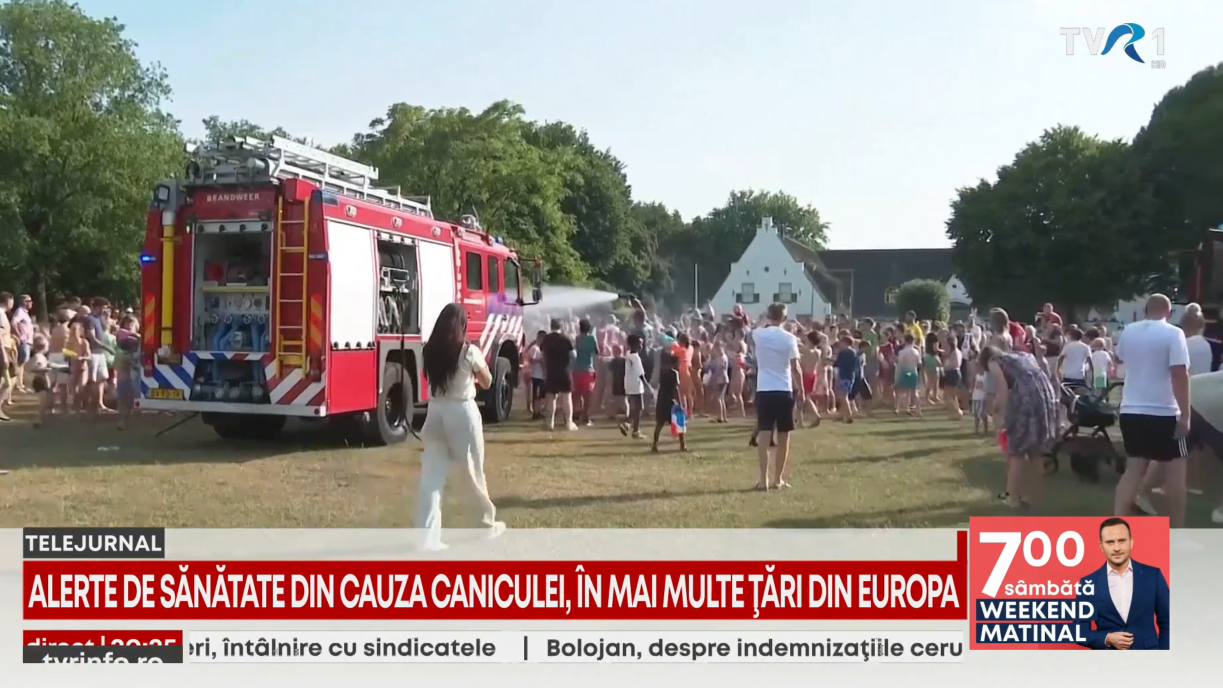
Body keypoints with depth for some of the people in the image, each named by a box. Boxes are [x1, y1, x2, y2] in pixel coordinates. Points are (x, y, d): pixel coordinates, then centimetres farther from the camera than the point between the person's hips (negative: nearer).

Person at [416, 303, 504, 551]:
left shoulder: (429, 351, 1)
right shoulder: (470, 352, -10)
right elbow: (487, 383, 3)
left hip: (435, 412, 3)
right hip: (463, 412, -3)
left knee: (431, 476, 3)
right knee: (473, 472, 13)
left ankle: (428, 537, -1)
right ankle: (489, 523, 31)